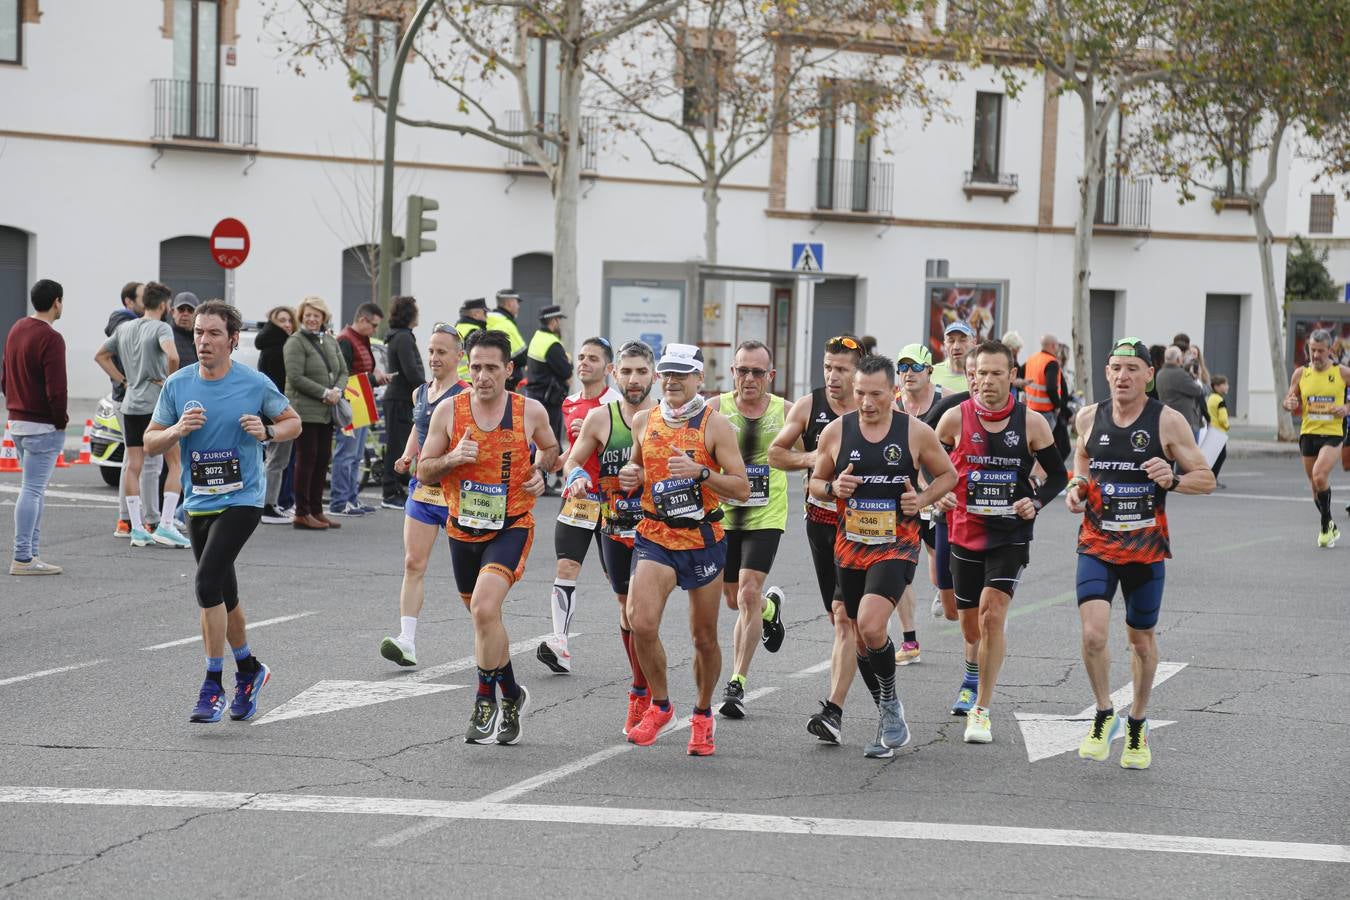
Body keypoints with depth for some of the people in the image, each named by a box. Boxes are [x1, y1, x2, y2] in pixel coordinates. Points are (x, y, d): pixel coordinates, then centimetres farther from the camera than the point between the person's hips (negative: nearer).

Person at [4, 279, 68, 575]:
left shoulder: (16, 330, 11)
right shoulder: (51, 339, -17)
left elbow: (4, 379, 18)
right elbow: (56, 389, -21)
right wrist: (62, 419, -7)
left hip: (17, 423, 9)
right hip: (43, 427, -9)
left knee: (35, 490, 15)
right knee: (32, 491, -7)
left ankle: (31, 553, 16)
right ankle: (22, 559, -7)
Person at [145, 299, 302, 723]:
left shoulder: (255, 384, -6)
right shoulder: (177, 385, 1)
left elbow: (293, 422, 8)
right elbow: (150, 442, 6)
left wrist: (267, 432, -13)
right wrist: (178, 430, -14)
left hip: (242, 499, -5)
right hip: (199, 502, 5)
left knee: (208, 582, -19)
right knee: (223, 595, 15)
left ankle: (213, 686, -12)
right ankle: (249, 670, 36)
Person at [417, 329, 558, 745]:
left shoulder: (530, 412, -7)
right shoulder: (449, 411, -6)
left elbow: (549, 447, 16)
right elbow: (424, 472, 0)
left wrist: (540, 471, -3)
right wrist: (453, 458, -19)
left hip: (511, 527, -4)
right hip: (463, 528, 4)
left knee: (484, 608, -24)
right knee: (484, 616, 16)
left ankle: (486, 701, -11)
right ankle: (512, 695, 38)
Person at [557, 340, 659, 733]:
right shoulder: (600, 418, 0)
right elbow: (573, 461, 12)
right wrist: (577, 477, -10)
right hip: (614, 528, 4)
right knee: (626, 608, 13)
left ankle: (641, 696, -3)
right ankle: (645, 691, 28)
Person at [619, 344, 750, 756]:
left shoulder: (714, 424, -7)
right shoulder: (643, 422, 5)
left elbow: (742, 489, -9)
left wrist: (700, 472, -24)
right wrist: (632, 477, 1)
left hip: (703, 540, -2)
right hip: (655, 537, 2)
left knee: (704, 638, 8)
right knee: (641, 622, -19)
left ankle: (702, 715, 31)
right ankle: (660, 706, 2)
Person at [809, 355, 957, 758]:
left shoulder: (916, 433, -5)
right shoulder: (836, 432, 0)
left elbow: (948, 475, 9)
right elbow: (814, 482, 12)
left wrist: (923, 499, -9)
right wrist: (833, 488, -10)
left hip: (896, 547, -4)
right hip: (850, 547, 4)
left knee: (871, 626, -24)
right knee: (861, 636, 10)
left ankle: (890, 700, 1)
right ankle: (890, 723, 27)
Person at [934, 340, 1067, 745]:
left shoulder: (1031, 423, -4)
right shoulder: (955, 418, -3)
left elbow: (1057, 475, 7)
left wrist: (1036, 502, -11)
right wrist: (939, 494, -10)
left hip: (1011, 534, -2)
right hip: (965, 533, 2)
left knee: (992, 614, -18)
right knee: (971, 627, 10)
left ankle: (981, 712, -12)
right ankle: (973, 680, 45)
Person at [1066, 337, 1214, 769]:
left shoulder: (1168, 421, -7)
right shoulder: (1089, 417, 1)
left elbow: (1206, 479, -2)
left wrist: (1173, 479, -22)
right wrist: (1077, 485, 1)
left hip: (1146, 549, -1)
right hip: (1096, 545, 1)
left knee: (1142, 639, 11)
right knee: (1093, 633, -16)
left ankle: (1137, 725, 31)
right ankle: (1103, 715, 6)